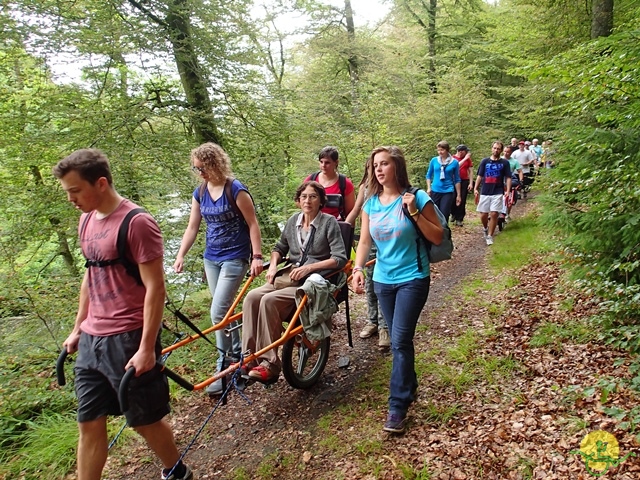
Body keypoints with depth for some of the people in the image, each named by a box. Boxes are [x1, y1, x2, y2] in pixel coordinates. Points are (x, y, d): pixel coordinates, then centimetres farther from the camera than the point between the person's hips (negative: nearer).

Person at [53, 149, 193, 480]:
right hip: (91, 339, 8)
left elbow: (155, 286, -18)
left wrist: (147, 347, -19)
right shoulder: (87, 220, 8)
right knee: (89, 425, 14)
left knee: (145, 420, 9)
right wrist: (78, 327, 20)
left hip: (128, 339, -7)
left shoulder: (137, 223, -16)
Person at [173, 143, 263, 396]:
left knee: (218, 312, -11)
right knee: (225, 310, 14)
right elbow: (192, 227, 6)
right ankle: (236, 354, 32)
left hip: (235, 258, -7)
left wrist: (257, 256, -16)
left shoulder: (236, 190, -14)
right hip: (211, 258, 7)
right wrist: (180, 256, -3)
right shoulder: (200, 193, 5)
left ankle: (225, 367, 1)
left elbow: (252, 224, -11)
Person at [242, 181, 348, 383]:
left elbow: (340, 258, -12)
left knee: (269, 300, -29)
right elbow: (280, 248, 23)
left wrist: (309, 267, -20)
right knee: (252, 297, -21)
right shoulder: (293, 220, 11)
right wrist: (273, 265, 2)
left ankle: (269, 364, -21)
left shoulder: (329, 222, -5)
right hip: (290, 277, 6)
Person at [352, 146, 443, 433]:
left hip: (412, 279, -5)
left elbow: (437, 238, -10)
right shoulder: (371, 203, 2)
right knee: (398, 340, 15)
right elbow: (365, 240, 2)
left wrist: (415, 213, -22)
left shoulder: (416, 198, -11)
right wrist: (358, 268, -14)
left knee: (400, 340, -10)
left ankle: (398, 407, 2)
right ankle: (409, 387, 36)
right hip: (383, 280, 5)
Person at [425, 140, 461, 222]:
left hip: (448, 192, -2)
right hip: (435, 191, 2)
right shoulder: (434, 160, 2)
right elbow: (429, 175, 13)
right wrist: (428, 188, 1)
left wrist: (458, 195, 4)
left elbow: (457, 179, 4)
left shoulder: (454, 162, -1)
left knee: (444, 216, -6)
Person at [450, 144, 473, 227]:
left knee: (462, 201, 0)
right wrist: (465, 159, -19)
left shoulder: (468, 159, 6)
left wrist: (470, 183, -1)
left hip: (464, 181, 1)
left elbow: (471, 171, 6)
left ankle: (459, 219, 6)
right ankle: (454, 214, 26)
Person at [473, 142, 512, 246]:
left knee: (494, 214, -8)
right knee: (483, 215, 3)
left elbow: (508, 178, 3)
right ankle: (485, 228, 35)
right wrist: (475, 188, -1)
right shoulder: (485, 161, 6)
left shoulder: (504, 163, 5)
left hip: (498, 193, -1)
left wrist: (508, 191, -9)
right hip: (485, 192, 1)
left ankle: (489, 236, 4)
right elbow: (480, 176, 8)